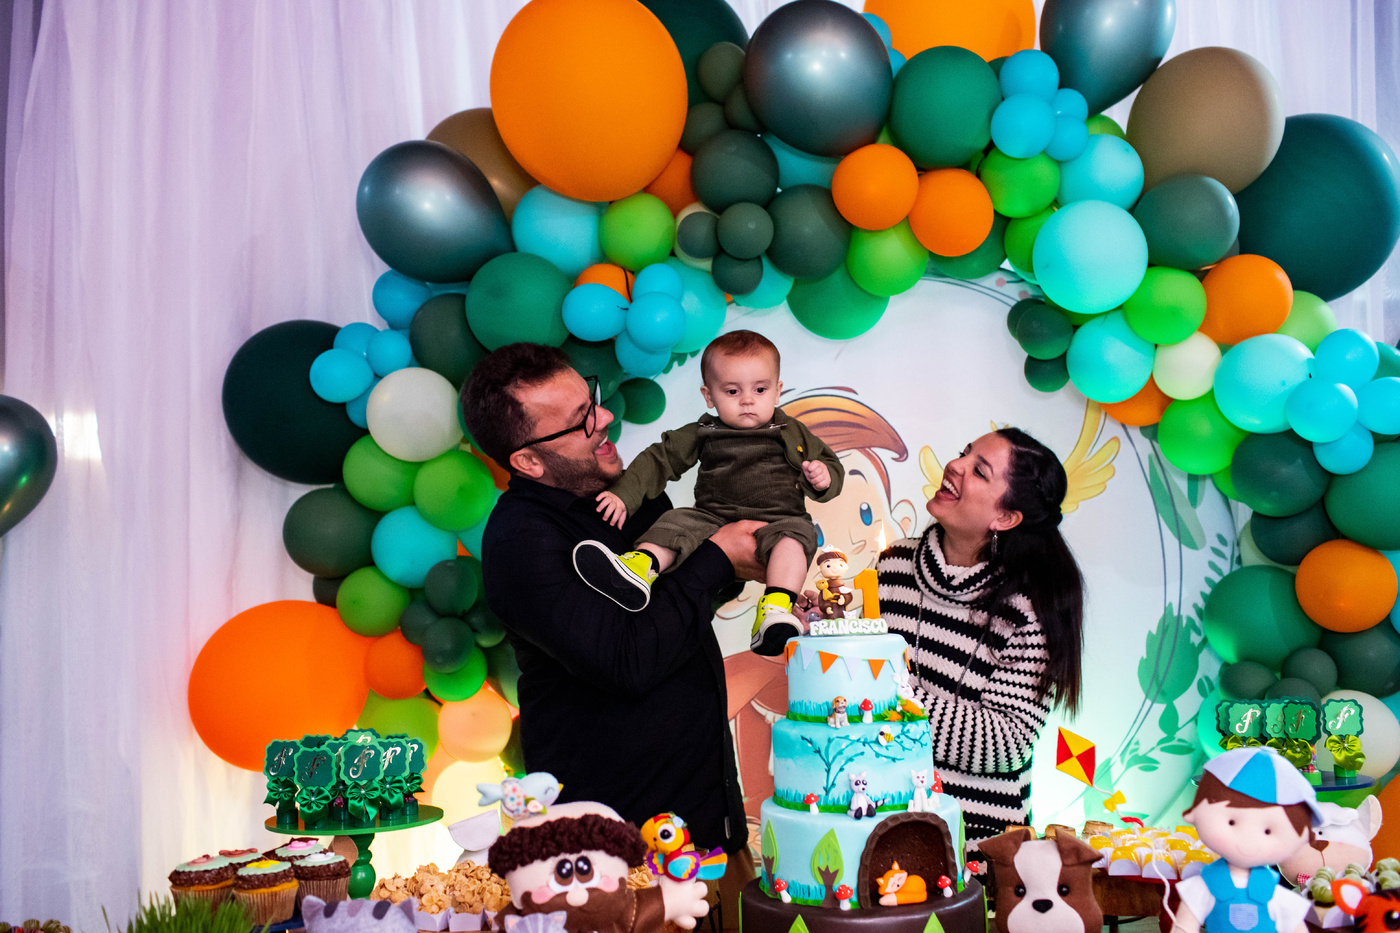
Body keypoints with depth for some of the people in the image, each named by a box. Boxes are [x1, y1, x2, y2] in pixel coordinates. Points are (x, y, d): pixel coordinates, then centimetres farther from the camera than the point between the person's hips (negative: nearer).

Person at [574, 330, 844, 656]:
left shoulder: (793, 434, 13)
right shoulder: (701, 434, 13)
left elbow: (831, 465, 18)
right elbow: (658, 460, 12)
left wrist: (823, 478, -8)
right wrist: (624, 494, -1)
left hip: (776, 520, -1)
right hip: (714, 517, 2)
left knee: (796, 532, -33)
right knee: (677, 522, -24)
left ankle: (775, 612, -50)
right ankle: (639, 569, -51)